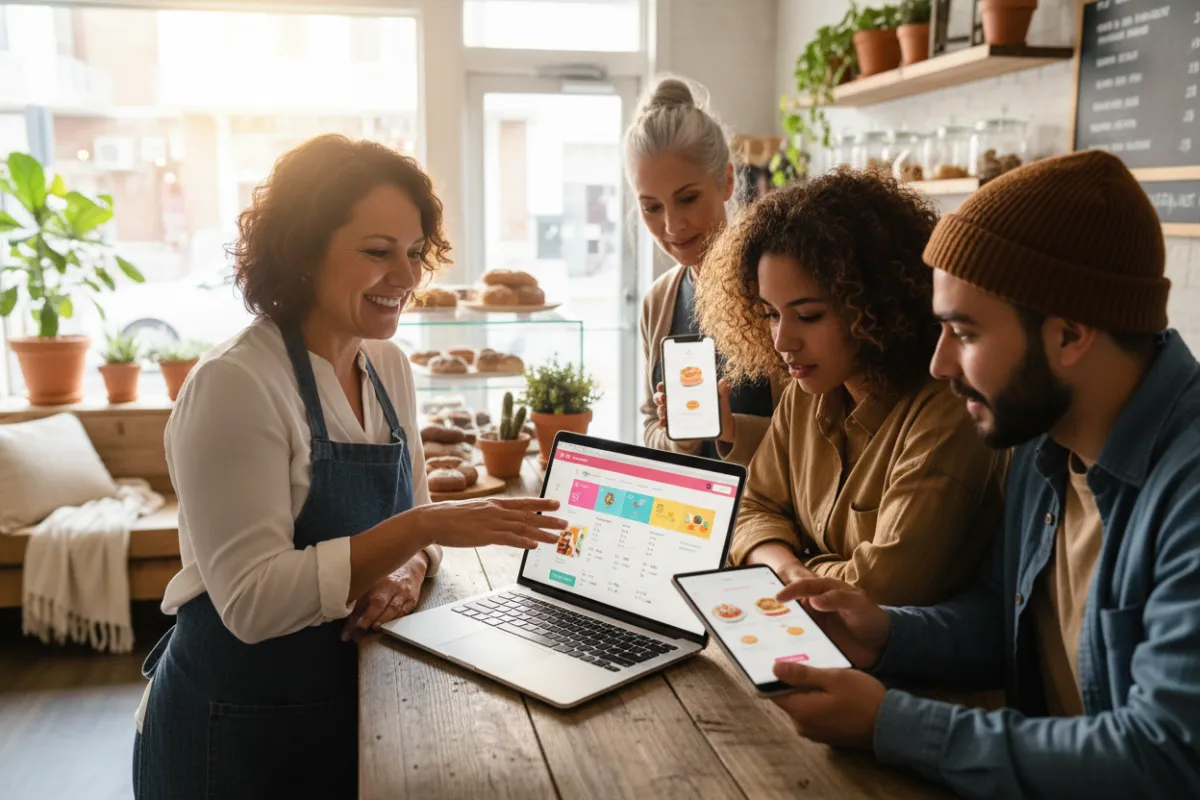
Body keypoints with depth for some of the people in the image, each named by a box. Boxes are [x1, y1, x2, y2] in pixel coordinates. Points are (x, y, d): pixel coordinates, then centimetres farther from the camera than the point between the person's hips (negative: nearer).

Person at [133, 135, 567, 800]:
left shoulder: (388, 366, 1)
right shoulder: (235, 384, -22)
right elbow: (252, 601, -28)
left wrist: (409, 568, -13)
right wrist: (422, 528, -34)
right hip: (240, 731, -6)